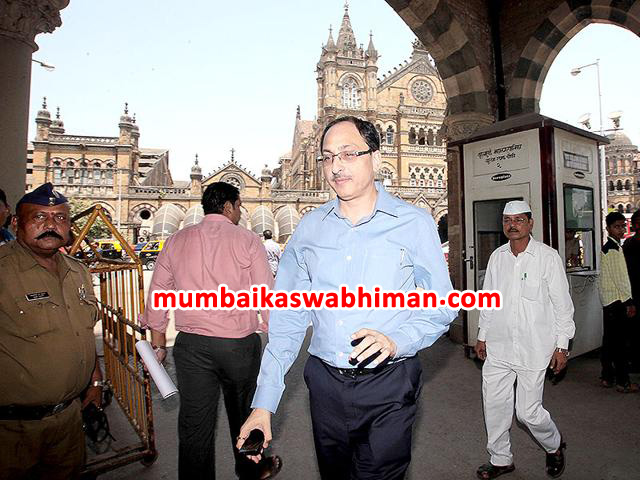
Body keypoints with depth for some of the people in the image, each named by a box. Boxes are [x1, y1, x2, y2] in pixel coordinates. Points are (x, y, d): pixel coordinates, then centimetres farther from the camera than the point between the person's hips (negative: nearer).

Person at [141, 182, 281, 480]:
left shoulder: (177, 241, 6)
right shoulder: (247, 240, -5)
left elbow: (158, 293, 8)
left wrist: (158, 344, 16)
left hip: (190, 344, 3)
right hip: (239, 343, -2)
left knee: (194, 424, 12)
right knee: (243, 414, 20)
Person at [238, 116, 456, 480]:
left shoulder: (414, 223, -6)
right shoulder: (309, 228, 2)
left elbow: (442, 307, -3)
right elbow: (288, 318, 2)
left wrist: (396, 341, -22)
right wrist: (264, 403, -3)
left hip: (387, 385, -3)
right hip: (326, 384, 4)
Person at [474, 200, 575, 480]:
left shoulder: (548, 257, -6)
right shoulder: (497, 257, 7)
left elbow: (562, 304, -3)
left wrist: (562, 346, -4)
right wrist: (482, 336, 14)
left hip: (534, 349, -4)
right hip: (498, 348, 4)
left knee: (528, 411, 1)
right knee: (494, 406, 9)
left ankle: (554, 447, 34)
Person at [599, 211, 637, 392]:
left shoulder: (607, 247, 16)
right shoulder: (614, 249, -13)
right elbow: (620, 278, -16)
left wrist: (627, 300, 20)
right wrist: (629, 302, -11)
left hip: (608, 302, 10)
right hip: (618, 302, -10)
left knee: (609, 341, 13)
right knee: (620, 343, -3)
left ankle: (607, 377, 20)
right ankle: (623, 382, 5)